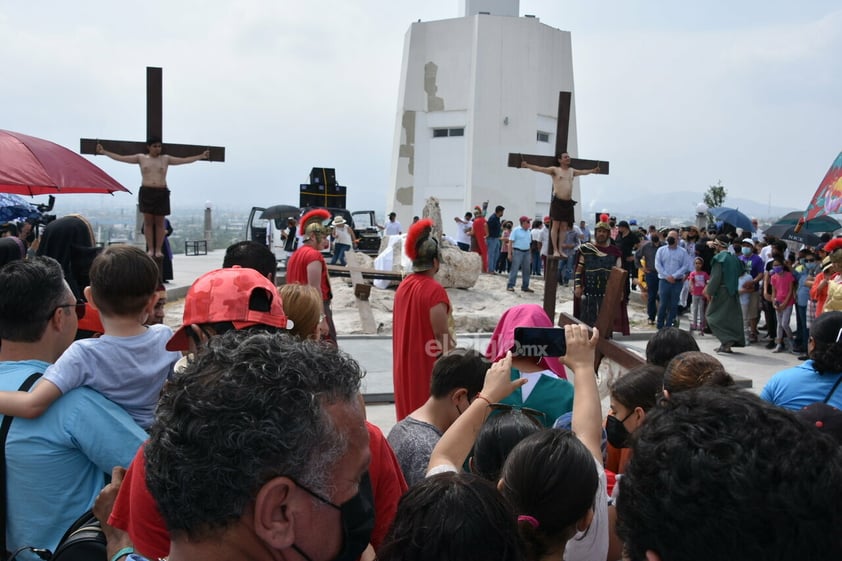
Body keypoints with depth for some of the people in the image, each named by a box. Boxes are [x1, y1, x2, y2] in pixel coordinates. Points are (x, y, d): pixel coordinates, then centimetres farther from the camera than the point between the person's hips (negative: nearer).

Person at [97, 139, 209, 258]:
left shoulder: (166, 159, 8)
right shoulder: (141, 158, 7)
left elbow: (184, 160, 4)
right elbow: (121, 158, 8)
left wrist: (201, 156, -3)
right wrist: (104, 152, 4)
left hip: (161, 193, 0)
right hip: (146, 192, 0)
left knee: (159, 222, 1)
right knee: (148, 221, 0)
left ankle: (158, 249, 4)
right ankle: (150, 249, 3)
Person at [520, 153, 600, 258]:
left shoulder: (572, 171, 17)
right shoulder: (555, 170, 0)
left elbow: (583, 172, 35)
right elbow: (540, 169, -11)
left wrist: (592, 171, 46)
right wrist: (527, 165, -23)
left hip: (568, 202, 6)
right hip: (557, 201, -6)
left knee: (564, 226, 5)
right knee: (556, 225, -6)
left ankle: (560, 250, 8)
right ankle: (555, 250, -6)